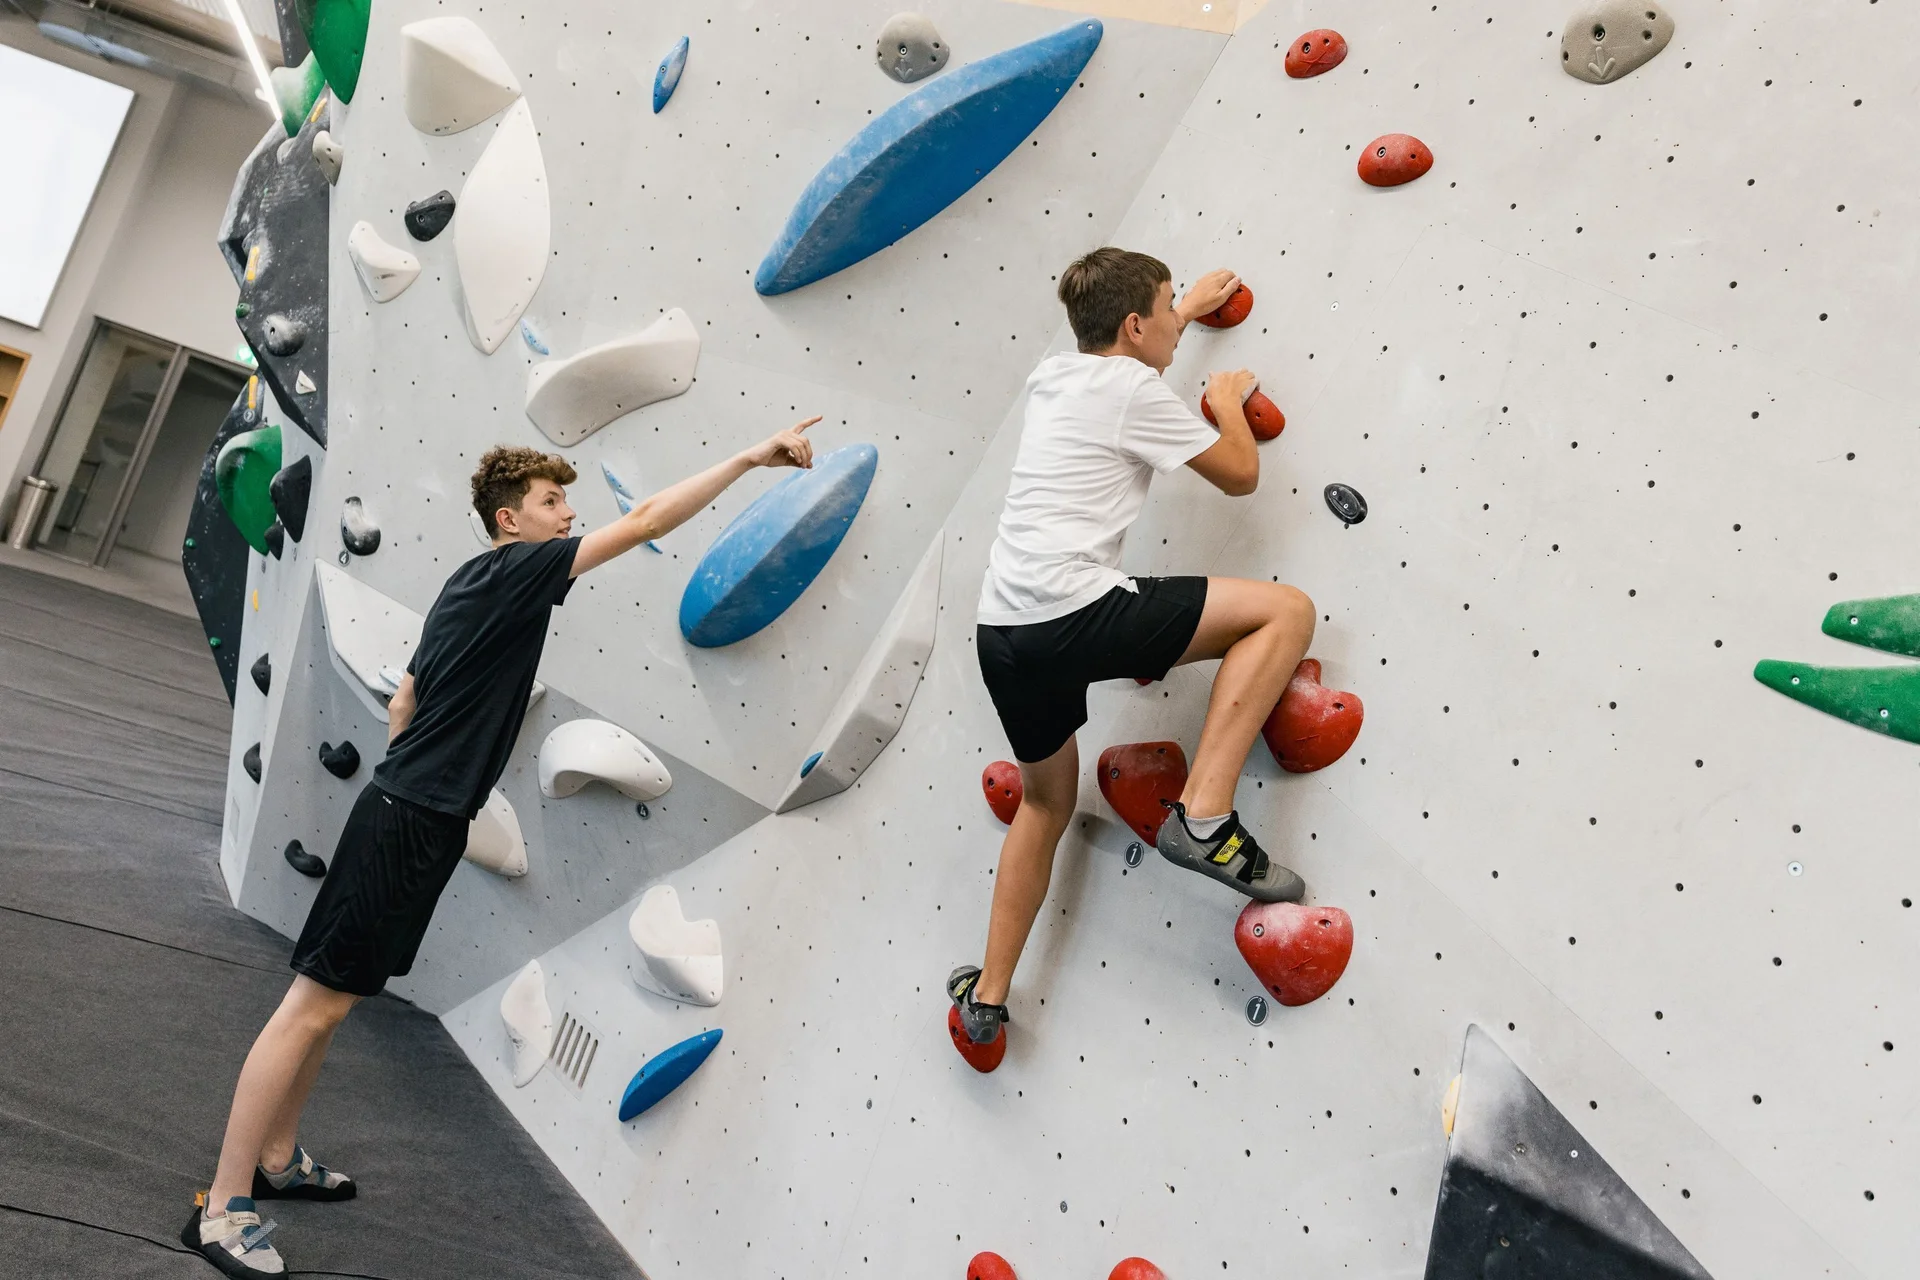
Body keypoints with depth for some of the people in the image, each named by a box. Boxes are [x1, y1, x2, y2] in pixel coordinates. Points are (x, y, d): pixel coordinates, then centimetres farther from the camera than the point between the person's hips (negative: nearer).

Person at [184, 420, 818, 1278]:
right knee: (315, 1005, -3)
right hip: (409, 825, -10)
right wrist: (749, 458, -16)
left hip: (409, 814, 10)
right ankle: (223, 1210, 7)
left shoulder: (472, 586, 15)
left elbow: (402, 707, 21)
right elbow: (645, 522, -18)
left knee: (329, 1000, 19)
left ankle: (277, 1159, 34)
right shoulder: (512, 570, -12)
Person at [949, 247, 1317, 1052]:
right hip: (1075, 615, -9)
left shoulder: (1054, 374, 20)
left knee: (1046, 801, 26)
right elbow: (1239, 475, 5)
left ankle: (987, 997, 31)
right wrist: (1227, 399, 23)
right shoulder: (1133, 390, -3)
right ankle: (1203, 817, -11)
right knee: (1286, 610, -3)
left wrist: (1188, 309, 56)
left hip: (1003, 631, 9)